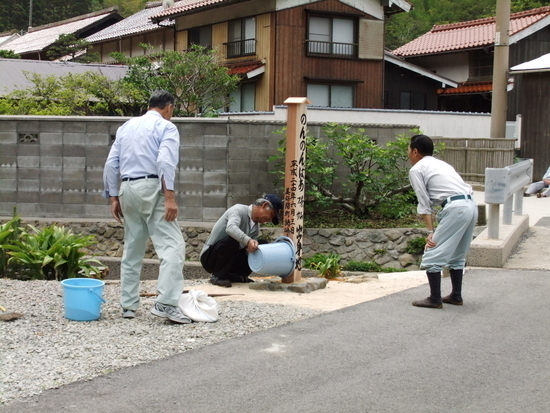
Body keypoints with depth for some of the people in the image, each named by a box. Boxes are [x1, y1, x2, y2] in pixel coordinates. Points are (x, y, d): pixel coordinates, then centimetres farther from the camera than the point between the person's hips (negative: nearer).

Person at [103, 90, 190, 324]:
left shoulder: (126, 127, 20)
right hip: (151, 188, -7)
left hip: (127, 189, 7)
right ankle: (166, 303, -21)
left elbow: (111, 164, 14)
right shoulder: (166, 127, 1)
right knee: (172, 245, -9)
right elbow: (165, 162, -15)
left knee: (132, 249, 15)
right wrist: (169, 197, -19)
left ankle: (128, 305, 17)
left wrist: (113, 198, 17)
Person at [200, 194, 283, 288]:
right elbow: (230, 228, -37)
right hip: (210, 257, -8)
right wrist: (248, 240, -51)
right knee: (231, 240, -36)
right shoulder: (239, 210, -16)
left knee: (263, 245, -2)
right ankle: (218, 276, -18)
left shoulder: (256, 227, 8)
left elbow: (251, 250, 1)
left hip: (231, 260, 8)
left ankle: (238, 276, 1)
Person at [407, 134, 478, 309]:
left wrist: (430, 232, -3)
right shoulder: (440, 164, 28)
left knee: (432, 255, 1)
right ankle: (456, 295, 28)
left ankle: (435, 299, 3)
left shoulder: (416, 170, 6)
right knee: (457, 255, 22)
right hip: (471, 205, 8)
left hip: (455, 208, -8)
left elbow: (424, 204, -1)